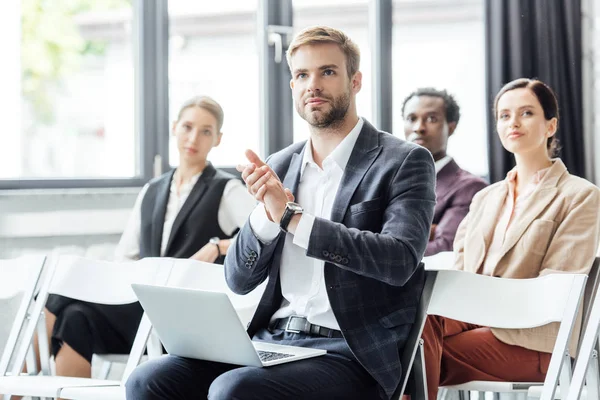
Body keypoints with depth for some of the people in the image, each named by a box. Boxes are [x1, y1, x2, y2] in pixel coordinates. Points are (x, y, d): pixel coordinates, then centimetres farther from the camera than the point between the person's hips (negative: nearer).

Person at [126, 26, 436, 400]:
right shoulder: (279, 167, 15)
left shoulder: (404, 161, -1)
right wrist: (267, 213, -9)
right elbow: (240, 279, 12)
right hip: (271, 338, 6)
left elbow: (399, 259, -17)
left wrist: (292, 216, -20)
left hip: (351, 352, -6)